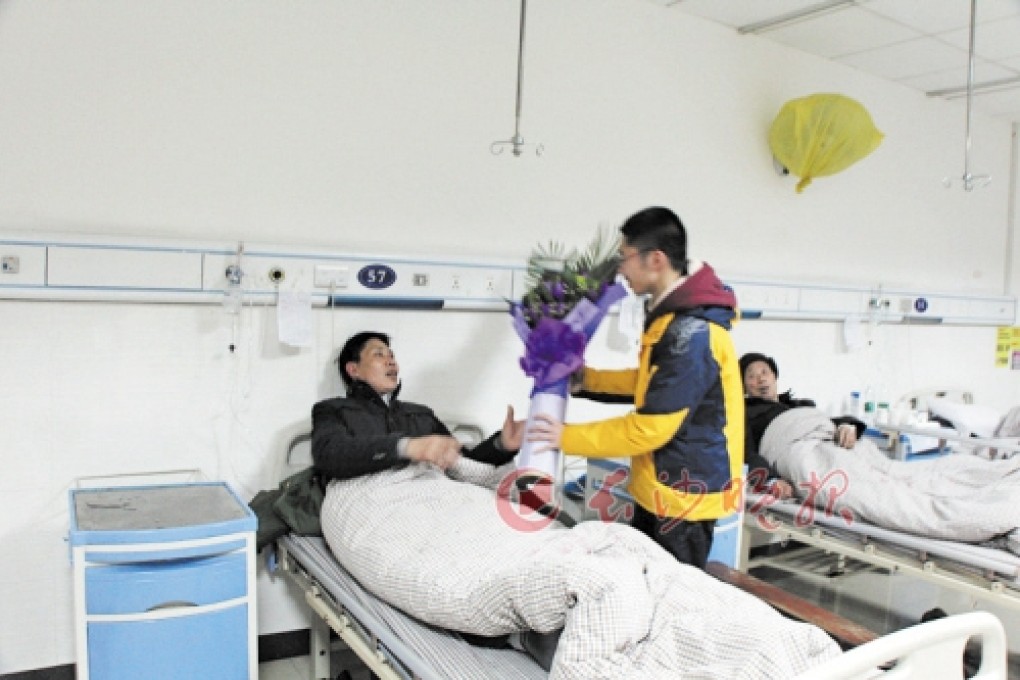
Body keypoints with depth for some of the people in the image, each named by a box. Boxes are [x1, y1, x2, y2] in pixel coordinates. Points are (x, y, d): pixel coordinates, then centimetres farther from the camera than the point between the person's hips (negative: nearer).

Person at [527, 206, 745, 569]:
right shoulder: (673, 315, 6)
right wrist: (586, 379, 9)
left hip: (684, 494, -9)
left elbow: (651, 428, -25)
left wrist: (567, 437, -18)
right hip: (659, 488, 9)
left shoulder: (692, 333, -25)